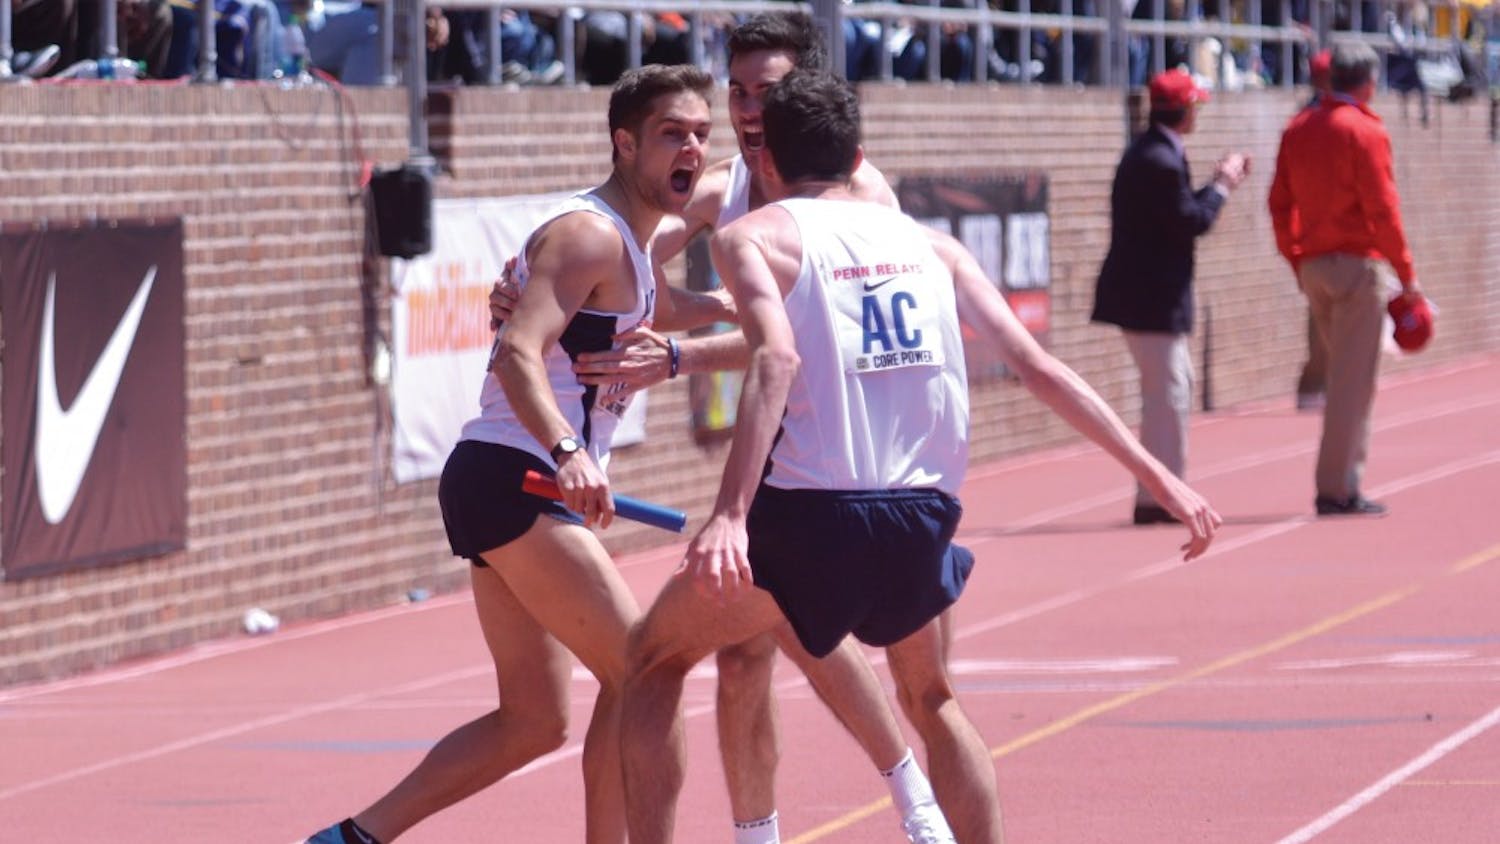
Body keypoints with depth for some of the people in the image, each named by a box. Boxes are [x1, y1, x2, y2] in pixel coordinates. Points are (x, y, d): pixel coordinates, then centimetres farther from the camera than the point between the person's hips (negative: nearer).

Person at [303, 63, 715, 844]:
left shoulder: (634, 244, 17)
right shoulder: (591, 236, -13)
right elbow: (518, 353, -26)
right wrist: (567, 451, -40)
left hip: (505, 487, 10)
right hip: (515, 480, -10)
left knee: (534, 721, 9)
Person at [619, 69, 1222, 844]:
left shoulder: (752, 236, 5)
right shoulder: (926, 242, 17)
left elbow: (776, 358, -15)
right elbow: (1037, 366, 12)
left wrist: (730, 514, -25)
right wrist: (1154, 474, 14)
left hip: (808, 515, -4)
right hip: (921, 516, 4)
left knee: (653, 659, 18)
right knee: (932, 702, 29)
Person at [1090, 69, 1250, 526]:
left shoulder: (1148, 151, 13)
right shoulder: (1162, 161, -21)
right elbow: (1190, 222, -21)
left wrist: (1219, 183, 12)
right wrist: (1220, 186, -7)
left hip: (1144, 294, 11)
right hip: (1153, 297, -11)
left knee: (1177, 382, 19)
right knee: (1167, 391, -6)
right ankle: (1156, 497, -3)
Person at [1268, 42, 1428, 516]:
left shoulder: (1297, 131, 10)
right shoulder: (1366, 132, -10)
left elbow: (1279, 205, 12)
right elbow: (1382, 209, -13)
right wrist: (1407, 276, -7)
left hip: (1313, 266, 7)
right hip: (1358, 264, -7)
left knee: (1345, 373, 16)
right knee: (1353, 380, -4)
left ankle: (1340, 481, 14)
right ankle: (1339, 490, -6)